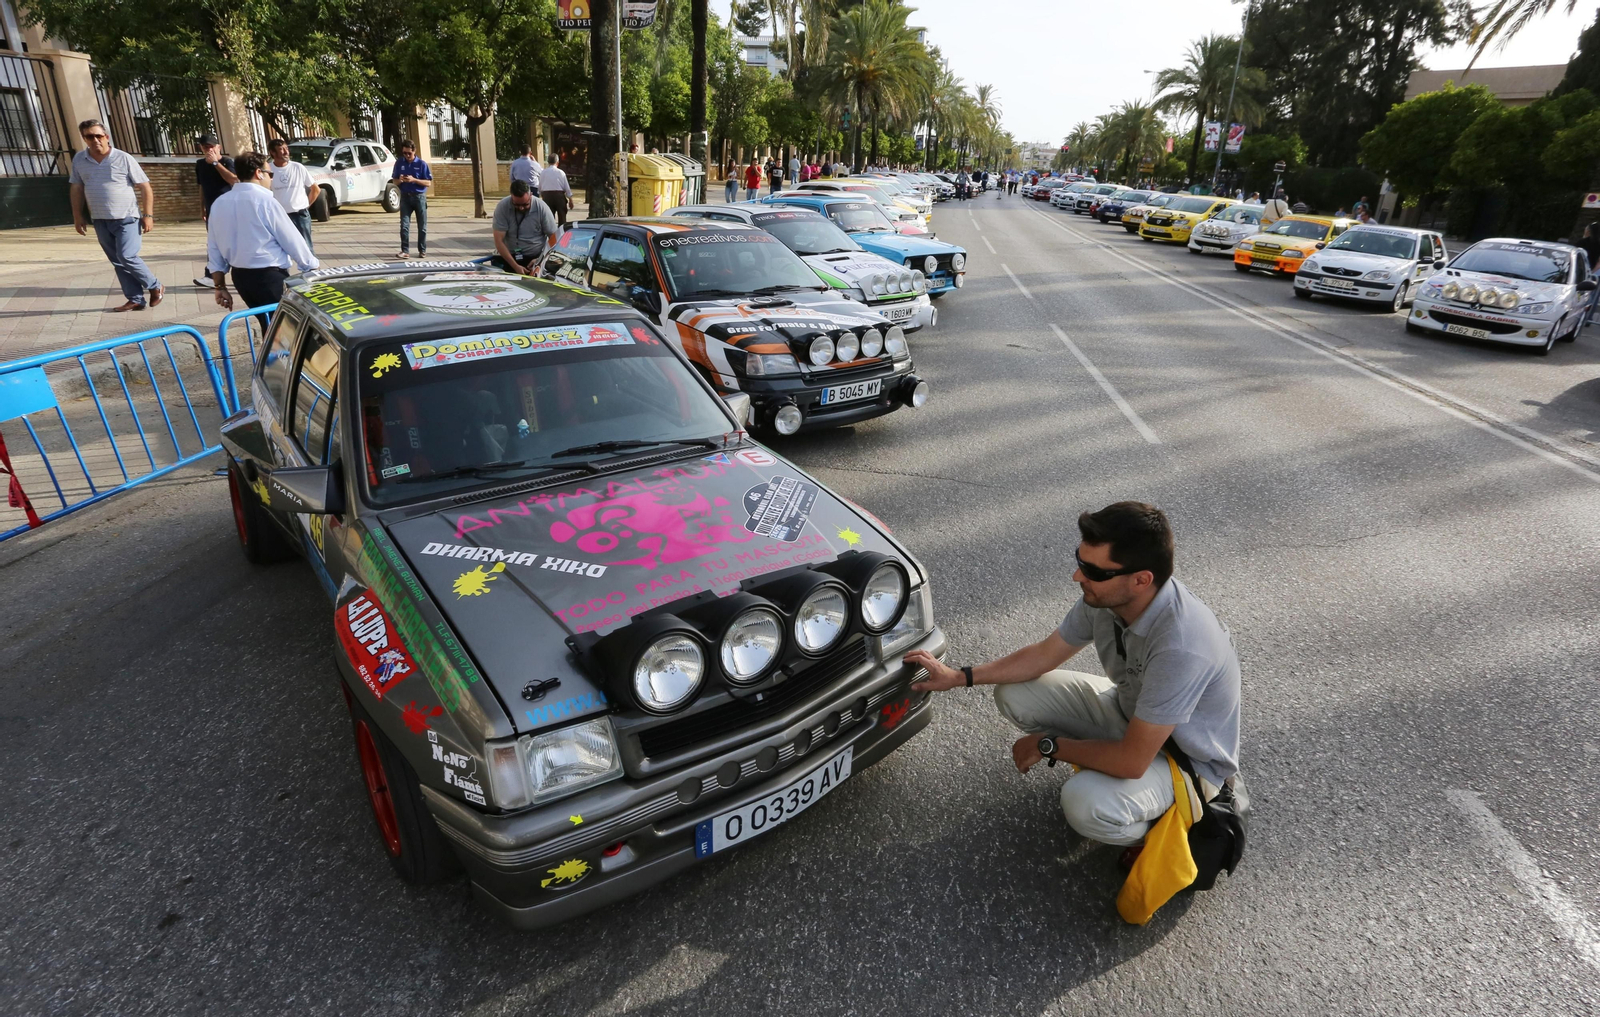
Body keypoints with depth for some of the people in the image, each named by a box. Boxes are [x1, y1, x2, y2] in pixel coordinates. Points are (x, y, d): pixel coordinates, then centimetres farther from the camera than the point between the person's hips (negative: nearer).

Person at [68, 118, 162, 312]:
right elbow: (76, 189, 13)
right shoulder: (79, 160, 5)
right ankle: (135, 299, 10)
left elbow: (145, 187, -5)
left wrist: (148, 215, -10)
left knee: (127, 257, -16)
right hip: (100, 221, 5)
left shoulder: (124, 159, -7)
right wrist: (78, 216, 11)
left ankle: (155, 287, 6)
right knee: (117, 262, 5)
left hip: (126, 218, -5)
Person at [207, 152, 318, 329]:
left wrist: (220, 286, 15)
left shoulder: (219, 204, 7)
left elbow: (213, 248, 10)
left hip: (240, 276, 7)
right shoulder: (265, 201, -13)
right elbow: (292, 240, -9)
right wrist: (311, 267, 6)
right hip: (270, 277, -7)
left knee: (269, 326, 18)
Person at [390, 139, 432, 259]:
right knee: (404, 225, -6)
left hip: (419, 197, -2)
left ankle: (422, 250, 16)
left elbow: (429, 183, -5)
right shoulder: (399, 163, 5)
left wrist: (414, 180, -18)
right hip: (405, 197, 2)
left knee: (422, 226, 5)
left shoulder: (422, 163, -3)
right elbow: (394, 180, 11)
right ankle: (405, 251, -6)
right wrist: (400, 180, -12)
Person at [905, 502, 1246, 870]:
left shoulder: (1181, 644, -40)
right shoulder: (1106, 595, -18)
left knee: (1086, 805, -34)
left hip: (1189, 756, -7)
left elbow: (1132, 761, -33)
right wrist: (959, 676, -6)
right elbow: (1045, 654, -1)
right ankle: (1097, 768, 11)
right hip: (1131, 712, 7)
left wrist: (1047, 745, -19)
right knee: (1014, 695, -6)